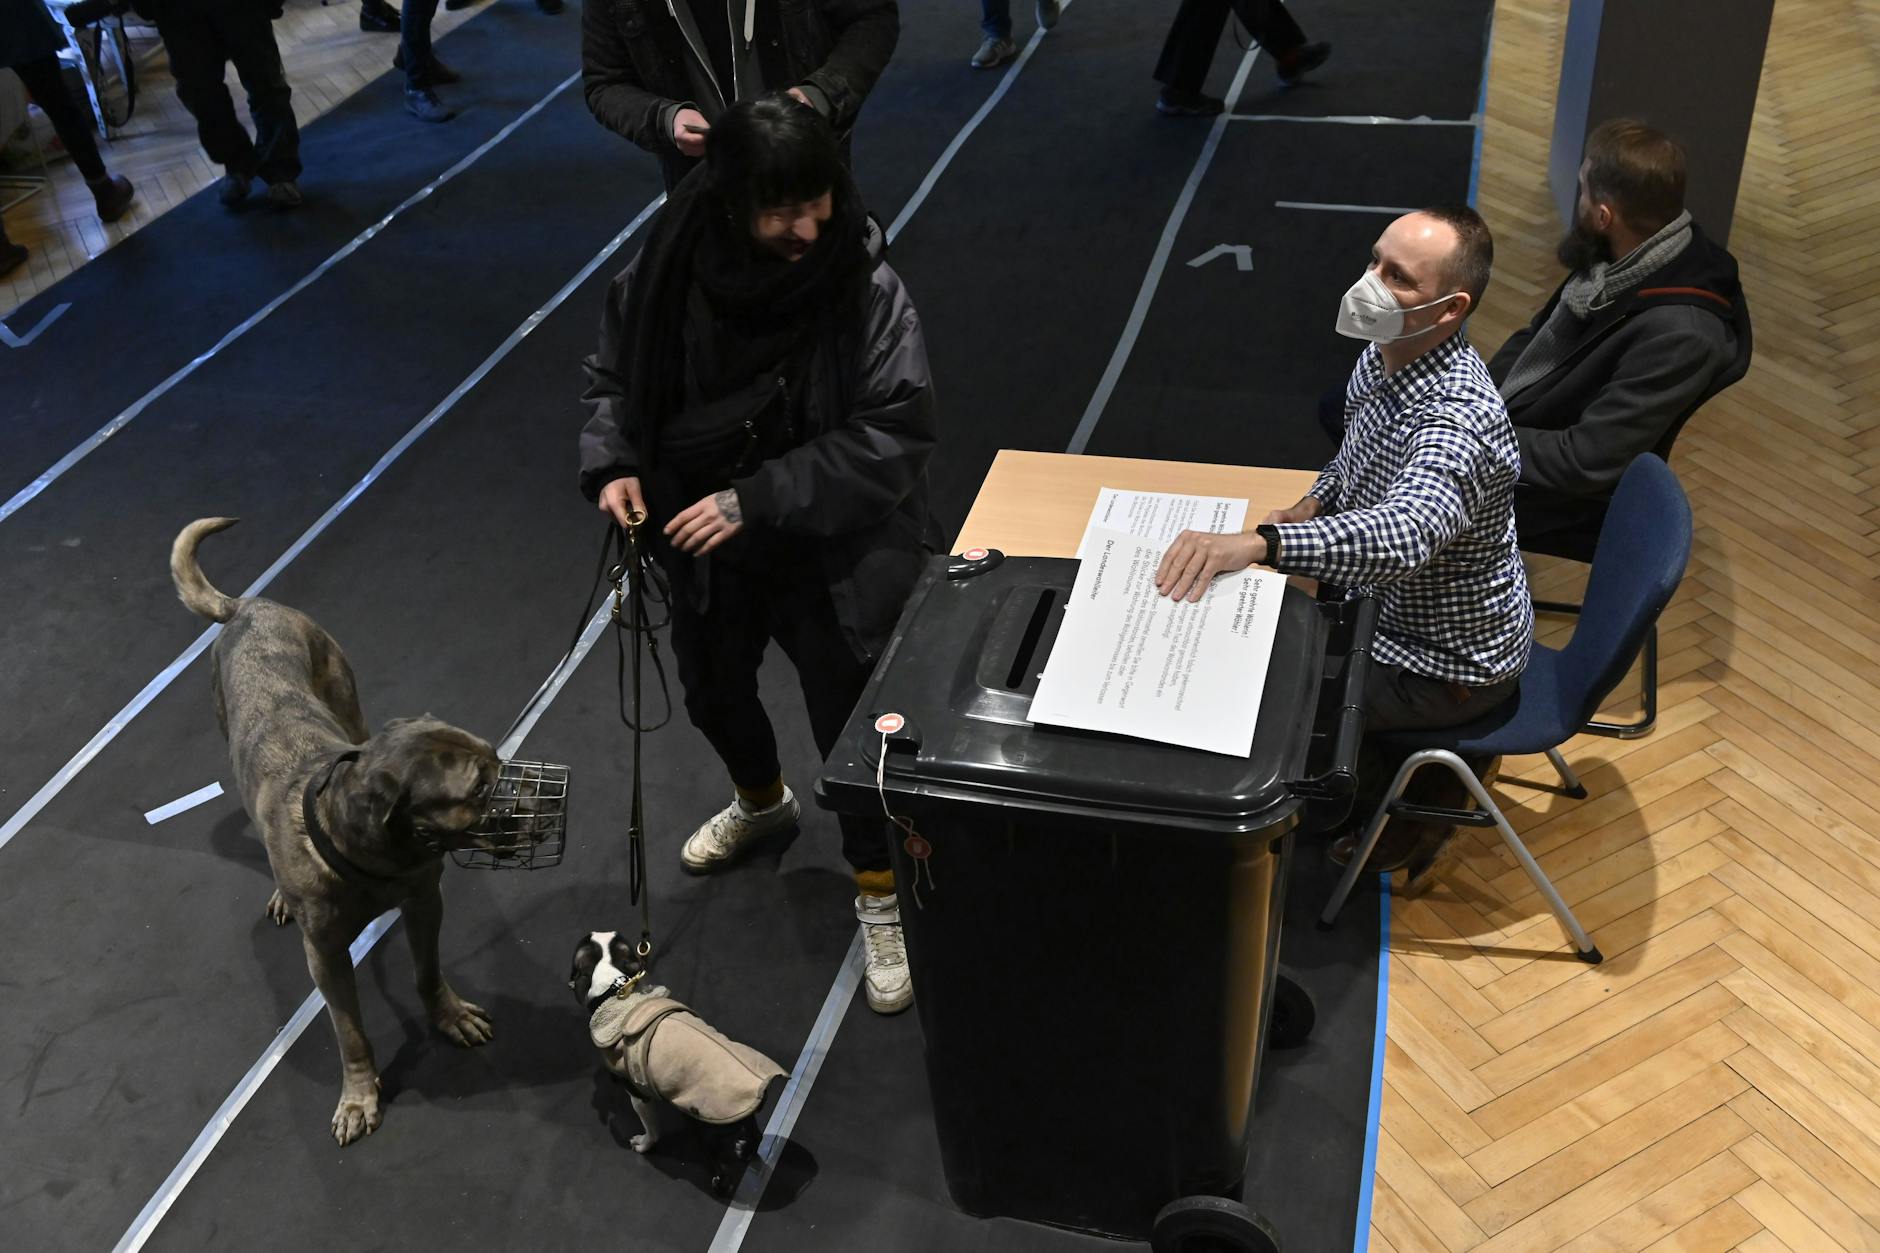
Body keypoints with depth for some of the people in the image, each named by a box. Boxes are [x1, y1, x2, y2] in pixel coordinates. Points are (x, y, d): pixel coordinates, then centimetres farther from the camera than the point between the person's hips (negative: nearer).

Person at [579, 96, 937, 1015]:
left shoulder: (866, 290, -26)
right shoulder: (671, 272, -15)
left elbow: (894, 433, -25)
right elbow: (613, 374, 1)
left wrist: (759, 499, -29)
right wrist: (612, 463, -16)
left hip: (833, 553, -4)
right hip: (707, 543, 5)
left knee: (849, 723, 3)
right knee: (712, 691, 26)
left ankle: (881, 899, 29)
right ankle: (762, 800, 60)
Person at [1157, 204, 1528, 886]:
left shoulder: (1459, 419, -36)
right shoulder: (1383, 357, -7)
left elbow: (1406, 532, -56)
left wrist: (1257, 542, -68)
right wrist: (1314, 503, -4)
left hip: (1450, 659, -9)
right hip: (1389, 603, 9)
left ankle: (1410, 811, 19)